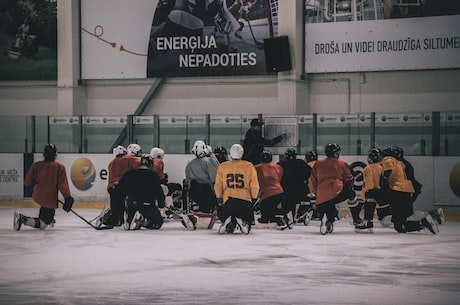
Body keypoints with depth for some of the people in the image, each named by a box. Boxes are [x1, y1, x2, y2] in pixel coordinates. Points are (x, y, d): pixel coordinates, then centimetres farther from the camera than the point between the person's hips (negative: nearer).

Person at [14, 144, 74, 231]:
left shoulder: (36, 165, -4)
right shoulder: (60, 167, -12)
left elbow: (28, 182, 0)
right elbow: (63, 184, -17)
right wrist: (68, 198, -12)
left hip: (38, 195, 6)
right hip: (50, 200, -6)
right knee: (43, 224, -2)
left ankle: (49, 219, 42)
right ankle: (23, 219, -23)